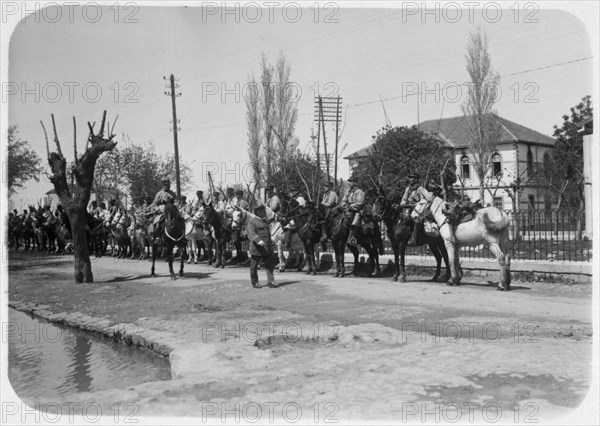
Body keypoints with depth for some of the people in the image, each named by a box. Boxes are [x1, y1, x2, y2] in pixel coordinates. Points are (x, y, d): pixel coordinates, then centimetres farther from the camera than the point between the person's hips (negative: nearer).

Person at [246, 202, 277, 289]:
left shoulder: (264, 221, 18)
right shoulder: (252, 221, -8)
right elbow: (251, 233, -21)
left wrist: (271, 242, 25)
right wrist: (259, 241, -36)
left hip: (267, 247, 7)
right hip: (257, 247, -7)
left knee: (269, 264, -2)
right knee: (254, 265, 4)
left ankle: (271, 281, -3)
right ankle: (255, 282, 15)